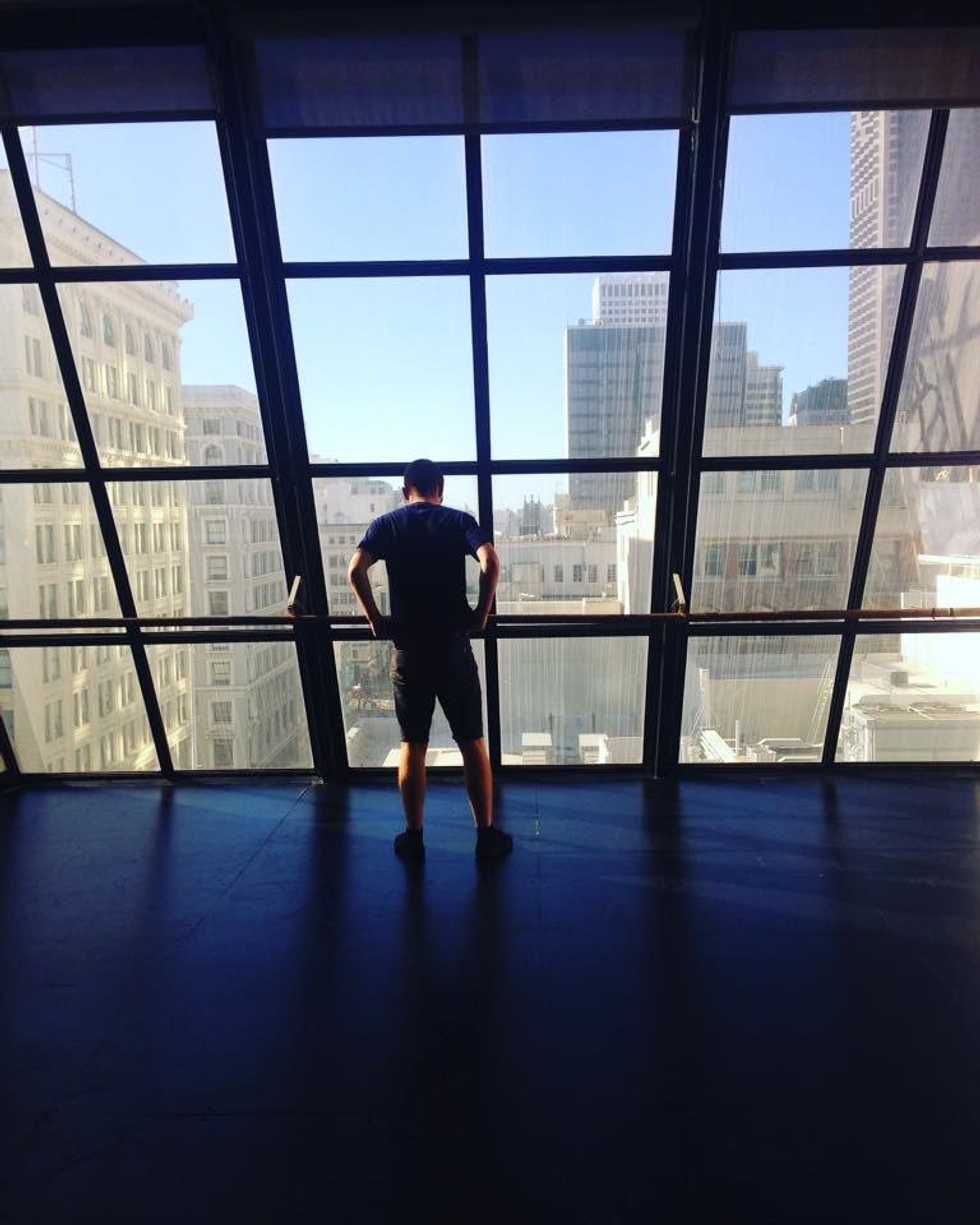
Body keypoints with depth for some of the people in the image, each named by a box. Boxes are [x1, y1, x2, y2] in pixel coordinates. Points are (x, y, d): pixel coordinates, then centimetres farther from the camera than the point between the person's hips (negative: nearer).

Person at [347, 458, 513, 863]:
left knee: (412, 746, 11)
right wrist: (481, 613, -7)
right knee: (472, 743, 8)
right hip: (454, 647, -1)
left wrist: (375, 619, -3)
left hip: (408, 650, 1)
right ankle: (487, 836, 15)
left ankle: (413, 837, 20)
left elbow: (355, 570, -13)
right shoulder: (460, 520, 3)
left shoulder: (387, 524, 5)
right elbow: (491, 563, -17)